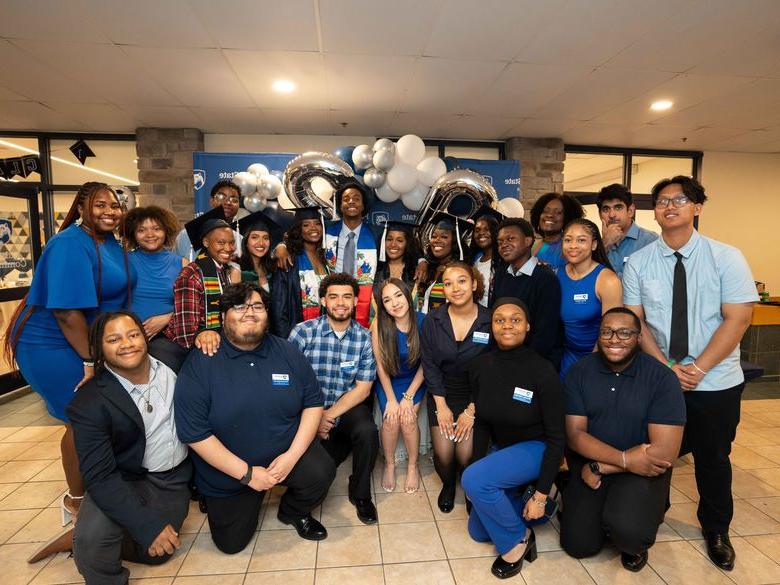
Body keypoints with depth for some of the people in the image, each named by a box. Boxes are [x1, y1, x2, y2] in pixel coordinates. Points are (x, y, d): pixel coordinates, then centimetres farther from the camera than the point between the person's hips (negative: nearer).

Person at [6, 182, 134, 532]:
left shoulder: (111, 242, 3)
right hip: (55, 346, -8)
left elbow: (117, 294, 13)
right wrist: (90, 361, -20)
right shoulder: (71, 245, -23)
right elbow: (67, 309, -27)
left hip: (91, 341, 8)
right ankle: (76, 500, 23)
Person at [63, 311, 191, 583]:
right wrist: (148, 525, -26)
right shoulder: (90, 403, -16)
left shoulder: (170, 362, -7)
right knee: (92, 536, -29)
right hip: (127, 481, -3)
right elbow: (100, 477, -19)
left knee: (156, 551, -6)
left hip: (175, 478, 4)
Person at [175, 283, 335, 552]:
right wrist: (247, 473, -18)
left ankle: (293, 512, 11)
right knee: (231, 543, 6)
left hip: (287, 452, 1)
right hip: (227, 469, -1)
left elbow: (313, 402, -4)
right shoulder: (200, 363, -16)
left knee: (322, 472, -24)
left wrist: (293, 455, -17)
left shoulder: (287, 353, -7)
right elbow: (194, 433, -18)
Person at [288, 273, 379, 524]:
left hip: (349, 407, 0)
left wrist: (329, 415, -15)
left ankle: (360, 494, 0)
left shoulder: (365, 338, -4)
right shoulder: (303, 332, -8)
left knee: (367, 432, -28)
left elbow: (362, 389, -5)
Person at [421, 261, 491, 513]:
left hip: (477, 396, -1)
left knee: (466, 454, -12)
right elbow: (430, 366, -4)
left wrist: (471, 411, -11)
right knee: (443, 453, -10)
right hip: (442, 394, 1)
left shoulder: (490, 321, -11)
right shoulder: (432, 321, -7)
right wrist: (441, 406, -9)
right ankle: (448, 485, 27)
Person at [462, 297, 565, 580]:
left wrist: (541, 495, -16)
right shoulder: (479, 366, -11)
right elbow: (482, 422, 1)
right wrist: (476, 463, -3)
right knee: (478, 532, 8)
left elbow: (556, 437, -17)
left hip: (535, 448, -5)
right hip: (500, 448, 6)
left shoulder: (542, 371, -25)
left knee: (474, 480, -30)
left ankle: (518, 538, -4)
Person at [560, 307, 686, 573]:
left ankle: (634, 543, 9)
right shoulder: (579, 372, -6)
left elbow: (665, 452, -18)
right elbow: (575, 435, -8)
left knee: (627, 529, -28)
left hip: (642, 469, -2)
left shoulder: (662, 378, -13)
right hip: (588, 466, 2)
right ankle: (603, 513, 26)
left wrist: (600, 467, -16)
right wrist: (624, 459, -22)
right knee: (578, 545, -6)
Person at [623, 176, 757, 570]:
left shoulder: (726, 257, -7)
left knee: (713, 459, 16)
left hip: (716, 383, 0)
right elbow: (636, 323, -5)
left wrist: (697, 368, -17)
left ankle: (715, 531, 40)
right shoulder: (638, 263, -5)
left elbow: (737, 319, -11)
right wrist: (668, 367, -14)